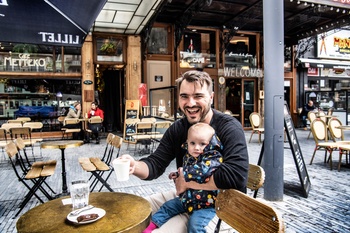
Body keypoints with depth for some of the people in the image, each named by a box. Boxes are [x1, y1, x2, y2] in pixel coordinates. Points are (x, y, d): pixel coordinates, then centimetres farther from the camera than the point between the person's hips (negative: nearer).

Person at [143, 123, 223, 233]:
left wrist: (183, 172, -19)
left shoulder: (213, 158, -20)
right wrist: (178, 175, 8)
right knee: (167, 206, 12)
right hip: (186, 199, 8)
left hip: (206, 204, -8)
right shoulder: (188, 156, 4)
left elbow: (199, 172, -35)